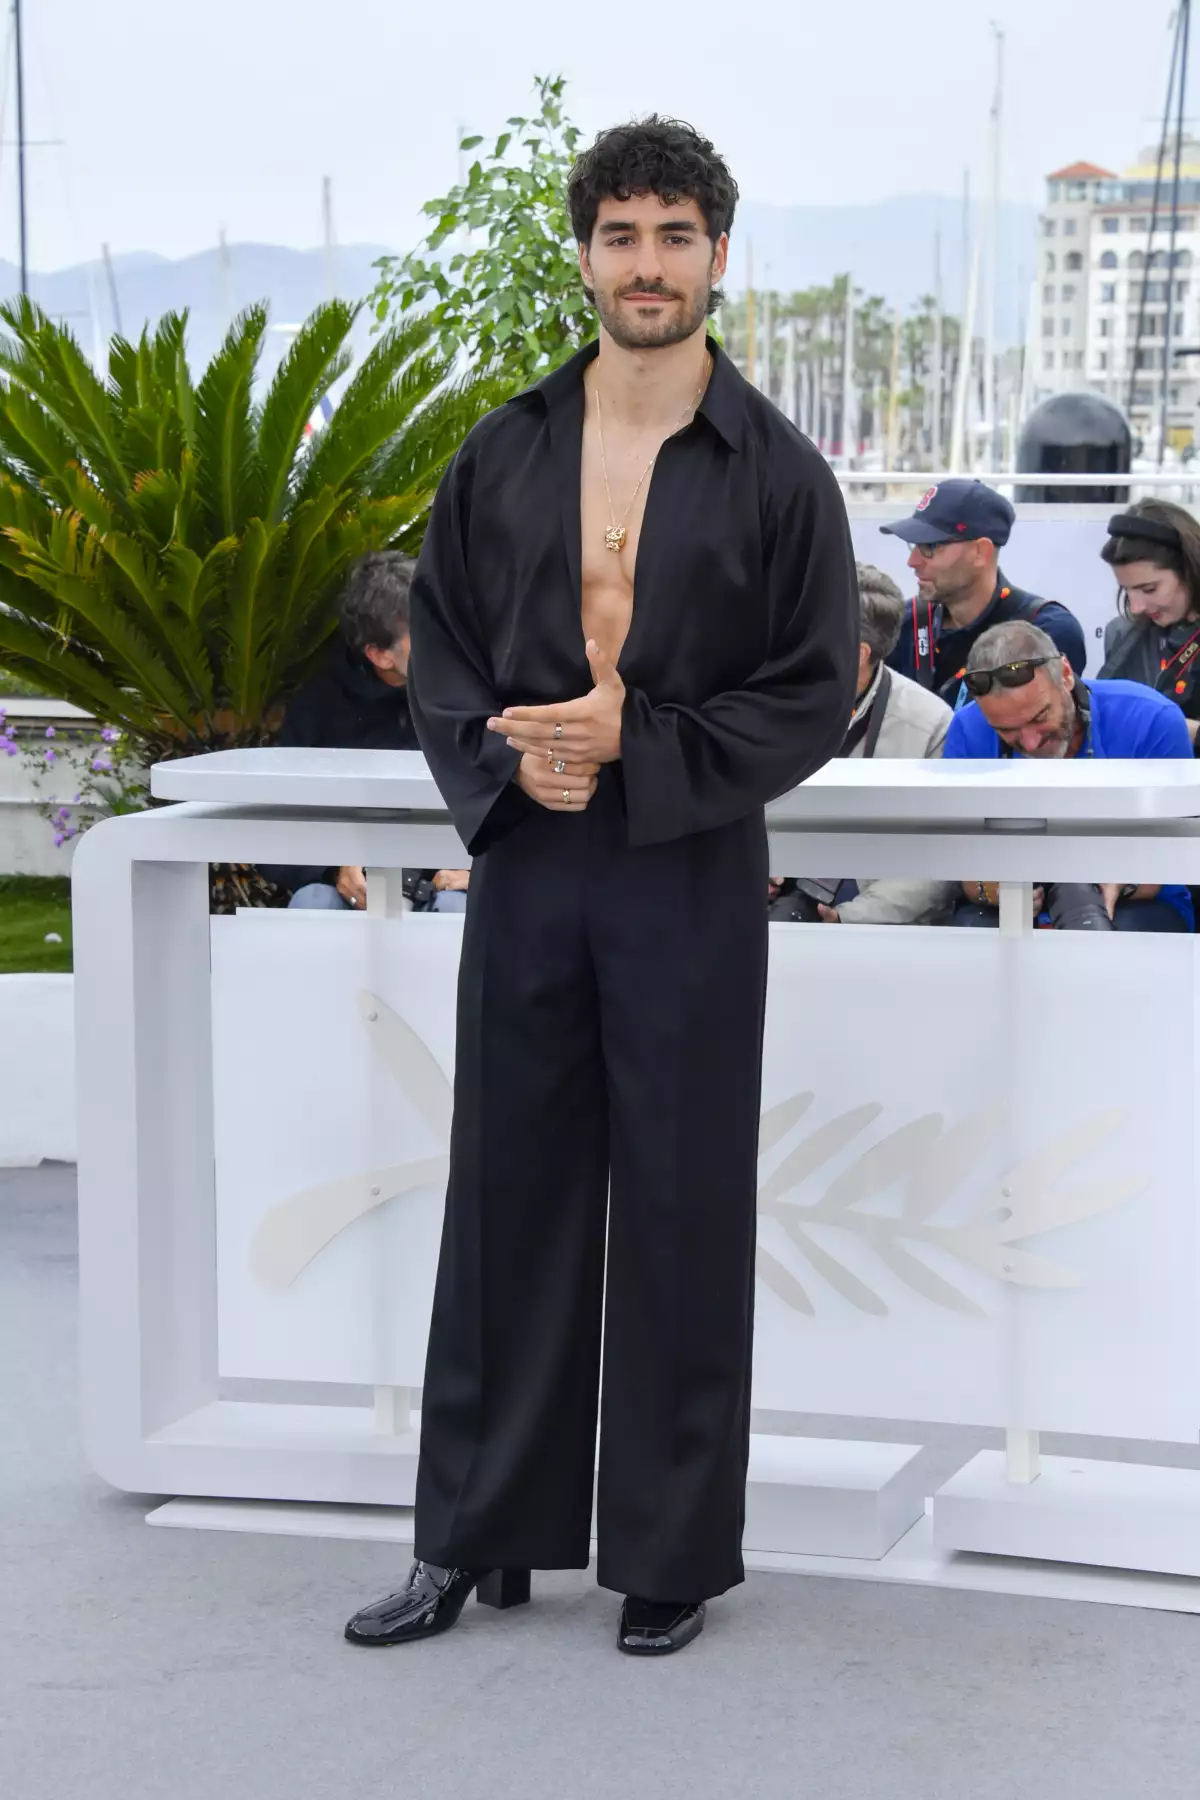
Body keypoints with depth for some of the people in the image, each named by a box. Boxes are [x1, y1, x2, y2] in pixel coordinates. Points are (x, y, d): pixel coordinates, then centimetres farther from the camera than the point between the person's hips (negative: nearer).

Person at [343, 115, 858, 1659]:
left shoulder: (779, 475, -2)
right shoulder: (504, 455, 7)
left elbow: (813, 695, -4)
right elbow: (441, 648, 10)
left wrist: (633, 747, -15)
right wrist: (504, 763, -9)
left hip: (691, 879, -3)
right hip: (523, 866, 3)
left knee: (680, 1213, 3)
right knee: (509, 1196, 9)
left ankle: (669, 1557, 16)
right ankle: (478, 1537, 21)